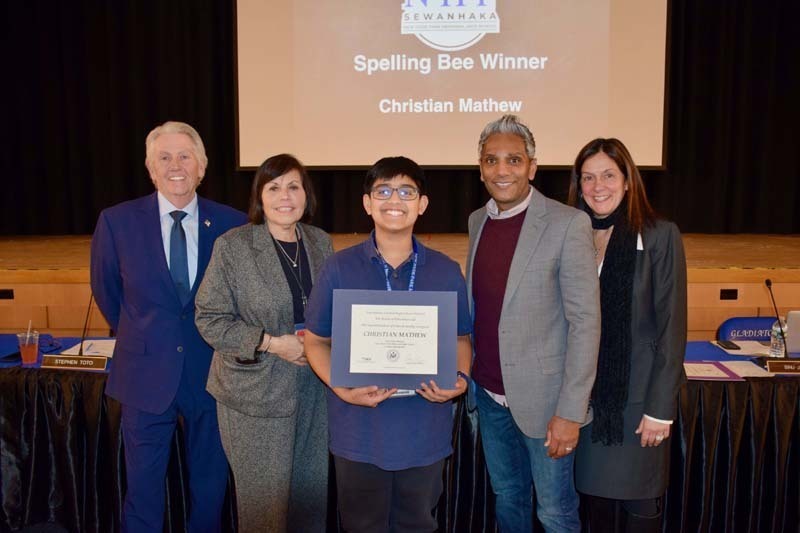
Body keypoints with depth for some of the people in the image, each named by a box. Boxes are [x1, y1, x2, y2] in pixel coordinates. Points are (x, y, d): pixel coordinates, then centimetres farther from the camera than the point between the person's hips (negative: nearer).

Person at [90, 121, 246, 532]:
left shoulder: (232, 224, -8)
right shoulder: (117, 222, -7)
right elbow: (106, 291, 7)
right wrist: (140, 336, 12)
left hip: (211, 373, 1)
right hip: (146, 375, 0)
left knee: (210, 486, 18)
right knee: (143, 488, 14)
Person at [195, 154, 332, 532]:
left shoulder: (321, 242, 5)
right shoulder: (232, 246, -9)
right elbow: (209, 319, -9)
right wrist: (270, 343, -18)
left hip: (315, 390, 4)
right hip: (256, 392, -4)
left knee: (312, 492, 15)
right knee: (266, 498, 8)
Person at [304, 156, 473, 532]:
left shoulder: (447, 271, -1)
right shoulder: (339, 268, -6)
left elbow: (460, 338, 8)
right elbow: (316, 340, 0)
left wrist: (460, 380, -12)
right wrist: (341, 388, -16)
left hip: (425, 430, 1)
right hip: (359, 430, -1)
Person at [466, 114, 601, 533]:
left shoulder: (567, 224, -14)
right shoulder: (477, 220, 5)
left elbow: (585, 322, -15)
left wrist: (570, 411, -17)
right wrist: (466, 375, 8)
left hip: (542, 399, -5)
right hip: (489, 396, 5)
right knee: (507, 499, 21)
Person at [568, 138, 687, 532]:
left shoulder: (661, 236, -8)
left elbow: (672, 327, -9)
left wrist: (661, 408, -11)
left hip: (638, 396, -3)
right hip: (588, 395, 3)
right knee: (595, 498, 16)